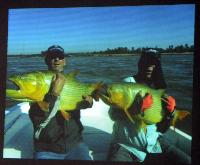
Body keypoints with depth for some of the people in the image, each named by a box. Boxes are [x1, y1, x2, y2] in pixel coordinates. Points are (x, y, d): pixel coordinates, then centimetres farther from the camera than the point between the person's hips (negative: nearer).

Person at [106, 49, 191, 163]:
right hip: (126, 145, -4)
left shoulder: (159, 88, 8)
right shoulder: (128, 83, -2)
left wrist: (170, 113, -10)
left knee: (187, 161, -14)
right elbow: (113, 115, -13)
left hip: (153, 144, 4)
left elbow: (162, 129, 9)